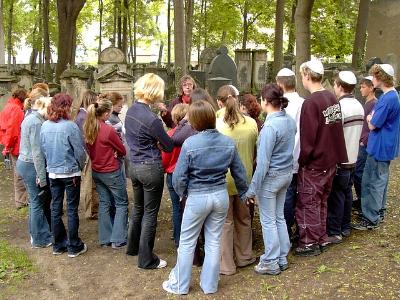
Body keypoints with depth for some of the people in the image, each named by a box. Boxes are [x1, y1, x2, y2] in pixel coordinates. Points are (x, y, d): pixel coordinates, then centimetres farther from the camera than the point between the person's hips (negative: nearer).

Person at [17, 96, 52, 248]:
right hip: (32, 166, -9)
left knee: (36, 200, 17)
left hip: (24, 163, 9)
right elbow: (37, 152, -22)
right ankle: (40, 239, 14)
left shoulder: (30, 118, 11)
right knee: (38, 202, 2)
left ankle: (36, 233, 29)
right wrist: (42, 177, -19)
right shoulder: (36, 122, -19)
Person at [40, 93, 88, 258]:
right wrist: (80, 166, 5)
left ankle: (58, 245, 24)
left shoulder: (44, 126, -3)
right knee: (72, 210, 5)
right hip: (71, 173, -5)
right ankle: (74, 247, 13)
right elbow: (80, 152, -13)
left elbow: (43, 149, 5)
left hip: (53, 173, 5)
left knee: (56, 208, 13)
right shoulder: (70, 126, -19)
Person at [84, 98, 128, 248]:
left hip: (96, 171, 7)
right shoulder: (109, 130, -23)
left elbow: (90, 150, 9)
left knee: (104, 203, 17)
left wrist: (108, 152, 1)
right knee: (121, 204, 9)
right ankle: (117, 239, 9)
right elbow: (123, 151, -11)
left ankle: (105, 238, 24)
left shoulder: (88, 128, -4)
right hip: (112, 172, -7)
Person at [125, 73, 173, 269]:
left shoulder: (130, 111, 2)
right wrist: (160, 144, 8)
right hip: (151, 168, -8)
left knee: (138, 208, 24)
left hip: (134, 165, 8)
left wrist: (153, 142, 1)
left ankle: (133, 247, 40)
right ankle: (146, 259, 15)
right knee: (150, 214, 4)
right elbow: (169, 146, -13)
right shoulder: (151, 119, -23)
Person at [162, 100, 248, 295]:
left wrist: (182, 193, 6)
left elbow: (179, 176, -13)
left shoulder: (190, 143, -17)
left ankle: (180, 285, 25)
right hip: (221, 196, 4)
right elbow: (239, 173, 4)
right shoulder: (228, 142, -4)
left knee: (187, 243, 12)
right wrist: (244, 193, 19)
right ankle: (210, 285, 26)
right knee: (214, 242, 15)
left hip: (197, 197, -4)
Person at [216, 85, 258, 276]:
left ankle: (226, 265, 18)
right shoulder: (251, 123, -6)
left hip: (223, 180, -4)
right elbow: (255, 151, 5)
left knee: (225, 222, 9)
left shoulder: (216, 124, -18)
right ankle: (244, 257, 35)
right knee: (243, 218, 20)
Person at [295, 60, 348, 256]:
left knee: (308, 204, 6)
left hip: (314, 164, -8)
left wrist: (301, 161, -9)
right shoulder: (332, 98, 4)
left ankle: (310, 244, 16)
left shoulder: (311, 103, -20)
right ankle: (321, 239, 30)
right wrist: (334, 155, 15)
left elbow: (307, 139, -20)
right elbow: (336, 130, 11)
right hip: (331, 161, 8)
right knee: (321, 202, 19)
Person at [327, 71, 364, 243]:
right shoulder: (359, 106, 6)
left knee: (336, 196, 0)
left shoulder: (339, 107, -20)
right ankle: (345, 227, 28)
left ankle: (334, 232, 8)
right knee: (347, 193, 17)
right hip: (352, 158, 8)